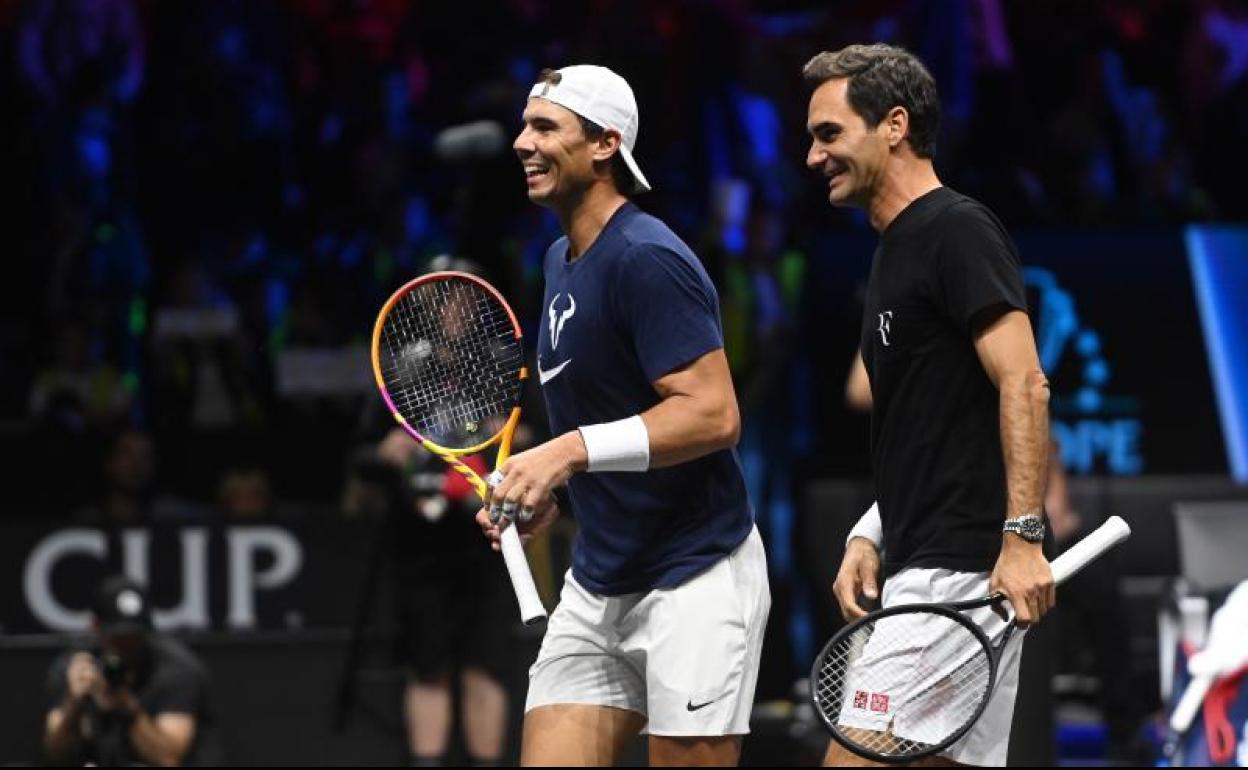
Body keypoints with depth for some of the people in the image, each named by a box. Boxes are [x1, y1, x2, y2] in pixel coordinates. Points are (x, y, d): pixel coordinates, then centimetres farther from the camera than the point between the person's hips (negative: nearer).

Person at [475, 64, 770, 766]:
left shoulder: (646, 259, -16)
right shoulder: (562, 262, 14)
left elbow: (713, 414, -24)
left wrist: (571, 451, -28)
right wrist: (551, 492, 9)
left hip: (694, 575, -9)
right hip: (598, 581, 9)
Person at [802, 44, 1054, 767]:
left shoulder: (957, 230, -8)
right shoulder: (898, 248, 22)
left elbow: (1024, 385, -18)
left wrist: (1022, 536, -25)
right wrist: (871, 537, 14)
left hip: (961, 571, -10)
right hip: (920, 572, 10)